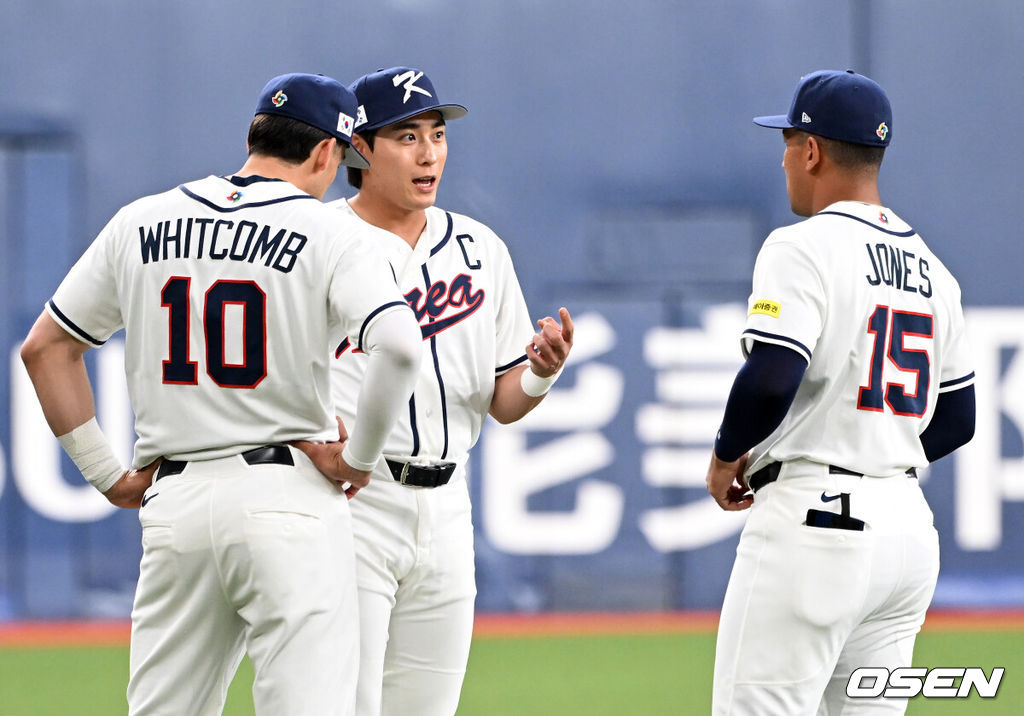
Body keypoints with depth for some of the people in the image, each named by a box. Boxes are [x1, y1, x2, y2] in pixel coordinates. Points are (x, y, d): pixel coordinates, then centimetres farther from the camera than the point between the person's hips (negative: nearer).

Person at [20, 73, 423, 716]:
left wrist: (105, 472, 14)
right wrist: (357, 457, -8)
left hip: (172, 501, 4)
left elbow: (46, 348, 13)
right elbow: (400, 345, -20)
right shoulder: (328, 234, -4)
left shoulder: (141, 223, 10)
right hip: (290, 495, -4)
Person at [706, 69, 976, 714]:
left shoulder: (804, 249, -10)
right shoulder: (931, 268, 15)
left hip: (813, 521, -8)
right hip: (908, 525, 8)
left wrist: (727, 458, -5)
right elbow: (957, 420, 18)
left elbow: (771, 379, -22)